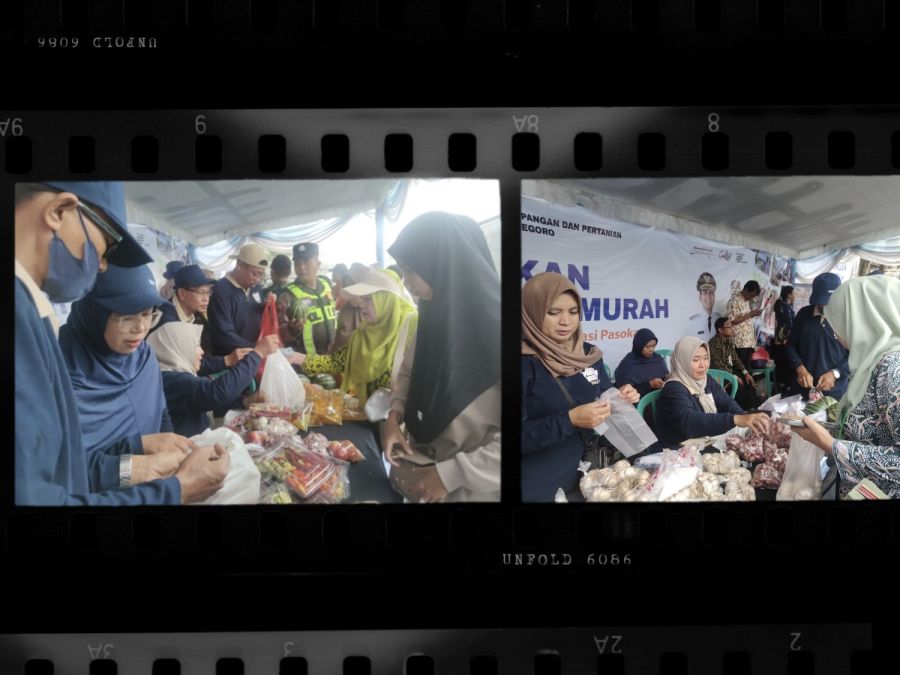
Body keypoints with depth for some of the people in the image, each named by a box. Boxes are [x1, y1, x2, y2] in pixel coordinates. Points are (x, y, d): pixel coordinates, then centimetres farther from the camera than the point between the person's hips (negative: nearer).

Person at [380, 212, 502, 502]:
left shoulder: (493, 326, -26)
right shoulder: (436, 311, -2)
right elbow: (409, 370, 15)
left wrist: (450, 474, -25)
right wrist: (394, 414, -4)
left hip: (470, 488, -7)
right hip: (422, 467, 7)